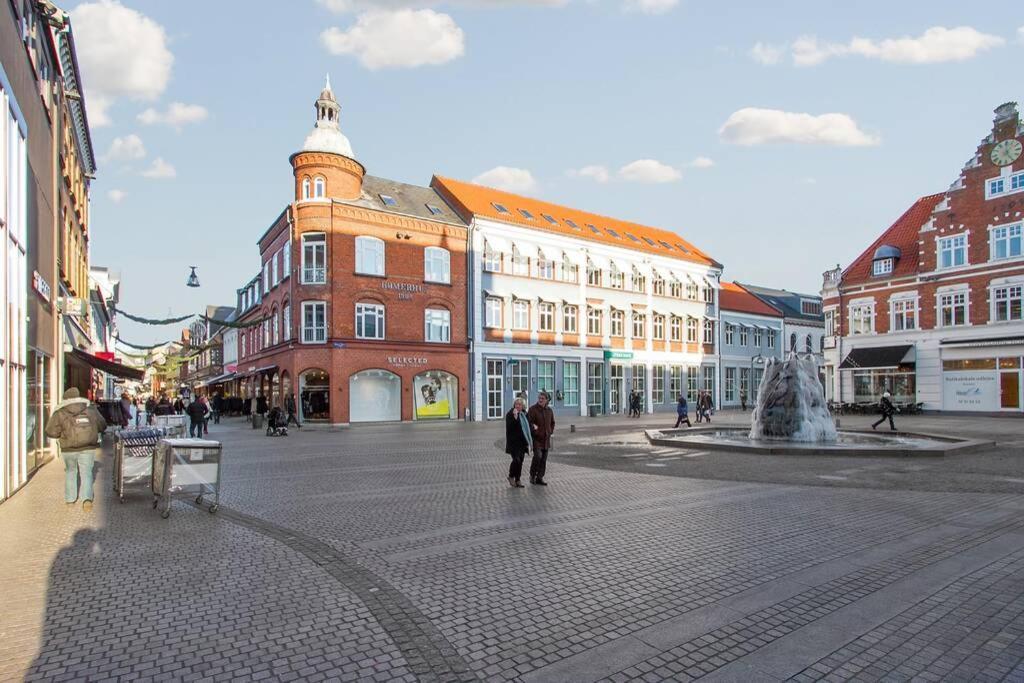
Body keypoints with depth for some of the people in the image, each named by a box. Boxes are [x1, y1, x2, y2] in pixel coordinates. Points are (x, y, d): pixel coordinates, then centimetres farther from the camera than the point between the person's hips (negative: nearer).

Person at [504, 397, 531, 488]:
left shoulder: (524, 414, 13)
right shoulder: (510, 414, -8)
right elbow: (509, 426, -21)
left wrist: (529, 441, 18)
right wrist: (515, 416, -30)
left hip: (522, 442, 7)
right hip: (514, 442, -7)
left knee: (520, 461, 8)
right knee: (516, 460, -13)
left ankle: (517, 480, 16)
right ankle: (511, 477, 9)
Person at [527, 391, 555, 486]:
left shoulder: (549, 410, 9)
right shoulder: (533, 409, -8)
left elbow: (552, 422, 23)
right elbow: (528, 422, -12)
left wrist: (551, 431, 12)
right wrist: (533, 427, -24)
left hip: (546, 438, 6)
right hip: (536, 437, -6)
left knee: (544, 459, 8)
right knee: (537, 456, -17)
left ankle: (540, 478, 17)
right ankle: (532, 475, 5)